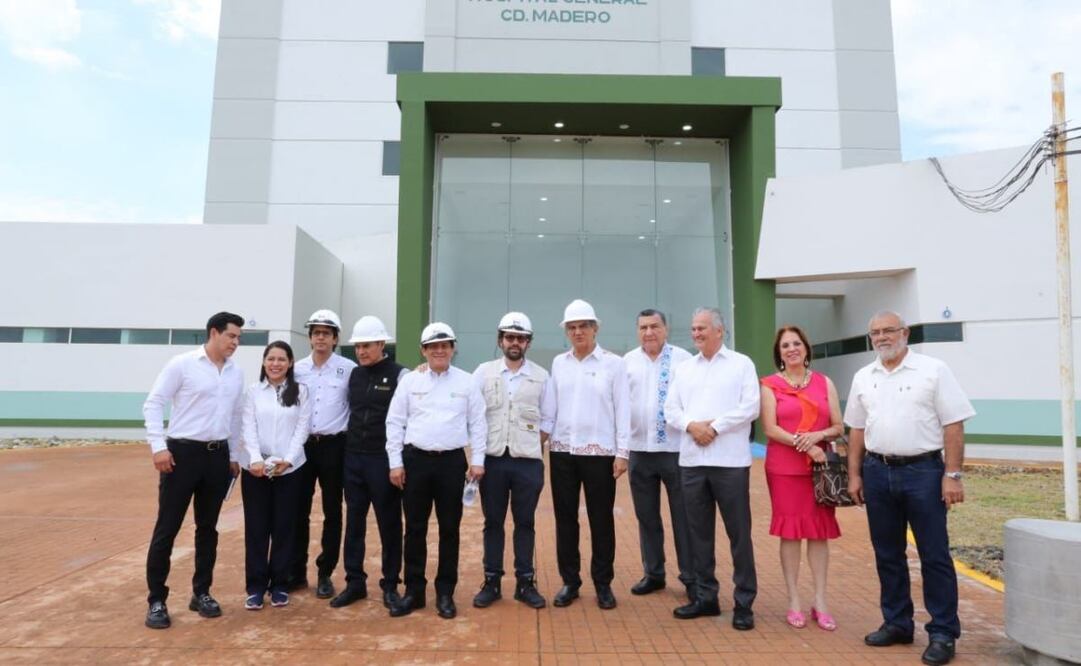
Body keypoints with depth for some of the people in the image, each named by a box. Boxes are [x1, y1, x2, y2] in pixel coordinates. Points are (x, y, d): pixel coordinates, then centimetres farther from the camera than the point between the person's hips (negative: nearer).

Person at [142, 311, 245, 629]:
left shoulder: (236, 373, 9)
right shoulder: (182, 364, -6)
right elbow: (153, 404, -7)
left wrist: (234, 455, 16)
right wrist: (158, 446, -15)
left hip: (218, 455, 5)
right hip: (182, 452, -5)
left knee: (208, 528, 12)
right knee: (167, 528, 1)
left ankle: (201, 592, 25)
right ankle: (156, 600, 14)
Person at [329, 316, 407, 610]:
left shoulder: (399, 375, -9)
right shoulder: (354, 374, 8)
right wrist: (353, 440, 9)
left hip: (384, 459, -5)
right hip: (354, 457, 5)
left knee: (389, 524, 6)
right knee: (354, 521, 12)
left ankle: (390, 584, 21)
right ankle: (355, 582, 25)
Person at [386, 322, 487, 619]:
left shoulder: (466, 382, 2)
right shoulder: (410, 381, 2)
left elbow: (477, 423, 3)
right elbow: (395, 422, 3)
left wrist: (477, 460, -2)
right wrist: (395, 462, -1)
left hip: (452, 461, 0)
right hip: (416, 460, 1)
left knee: (449, 529, 7)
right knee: (415, 528, 7)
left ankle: (445, 593, 21)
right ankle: (413, 591, 21)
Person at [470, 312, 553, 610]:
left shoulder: (541, 376, 3)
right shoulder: (484, 372, 2)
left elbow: (547, 419, 7)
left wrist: (534, 446, -1)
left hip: (527, 462, 0)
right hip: (492, 459, 0)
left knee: (525, 522, 8)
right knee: (493, 522, 8)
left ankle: (525, 583, 19)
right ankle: (491, 582, 20)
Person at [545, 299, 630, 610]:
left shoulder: (614, 363, -2)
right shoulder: (559, 363, 8)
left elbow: (622, 410, -3)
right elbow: (551, 405, 8)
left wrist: (622, 452, -7)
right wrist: (542, 437, 2)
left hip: (600, 452, -3)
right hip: (562, 451, 3)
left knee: (601, 520, 6)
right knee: (565, 518, 9)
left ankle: (603, 584, 21)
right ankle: (569, 581, 23)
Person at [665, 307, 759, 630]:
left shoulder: (741, 364, 3)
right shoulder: (684, 368, 14)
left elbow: (750, 407, -7)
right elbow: (671, 408, 9)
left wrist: (714, 427, -12)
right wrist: (691, 425, -10)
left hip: (730, 460, -4)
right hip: (692, 460, 4)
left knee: (739, 533, 1)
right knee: (699, 532, 11)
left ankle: (744, 602, 13)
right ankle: (705, 596, 23)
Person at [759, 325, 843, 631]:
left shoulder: (824, 383, 8)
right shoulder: (770, 384, 1)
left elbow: (839, 428, 6)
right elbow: (770, 429, -7)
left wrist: (817, 435, -14)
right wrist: (804, 445, -17)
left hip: (820, 467, 2)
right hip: (784, 467, -2)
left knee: (820, 532, 5)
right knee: (790, 531, 3)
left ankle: (820, 601, 15)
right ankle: (794, 601, 12)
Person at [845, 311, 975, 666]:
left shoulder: (933, 370, -3)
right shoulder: (863, 377, 9)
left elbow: (953, 425, -6)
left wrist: (952, 474, -12)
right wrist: (854, 474, 8)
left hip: (923, 470, -4)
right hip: (878, 473, 4)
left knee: (934, 556, 2)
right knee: (888, 555, 12)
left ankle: (943, 633, 14)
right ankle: (897, 623, 25)